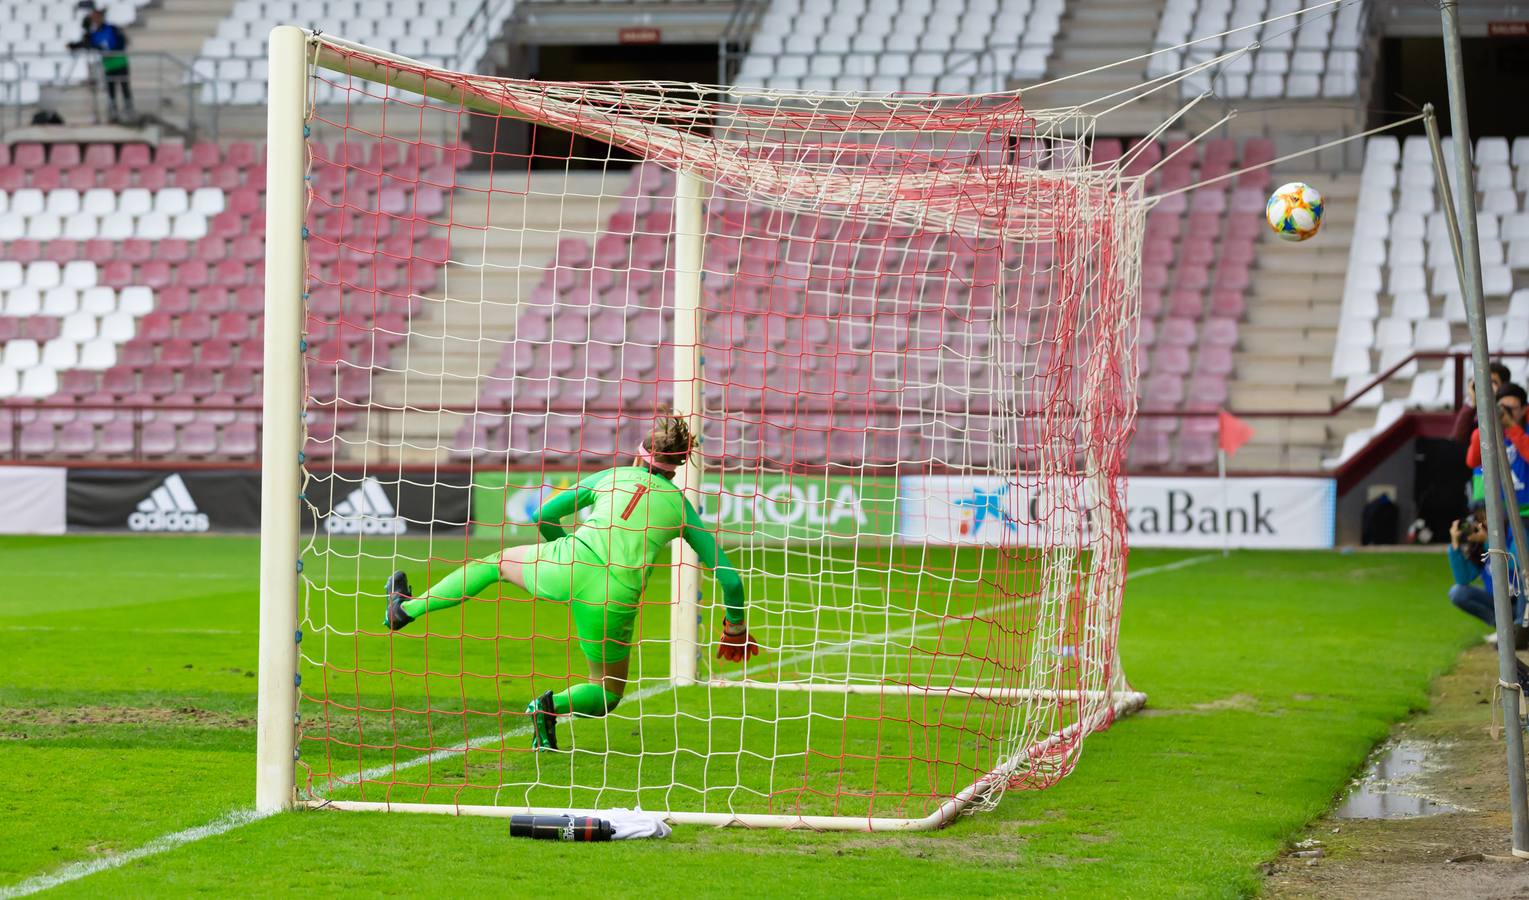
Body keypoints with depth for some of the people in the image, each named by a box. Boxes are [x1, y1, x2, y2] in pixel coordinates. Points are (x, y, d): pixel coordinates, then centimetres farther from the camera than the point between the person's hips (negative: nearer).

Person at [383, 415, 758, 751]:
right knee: (607, 696, 22)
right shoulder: (680, 506, 17)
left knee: (500, 562, 33)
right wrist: (736, 627, 30)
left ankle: (407, 608, 32)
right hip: (614, 601, -1)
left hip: (567, 565, 1)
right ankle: (553, 706, -8)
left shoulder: (609, 477, 19)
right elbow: (729, 578, 14)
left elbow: (543, 517, 28)